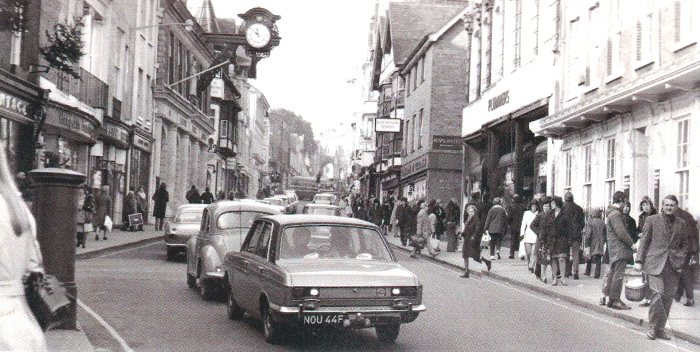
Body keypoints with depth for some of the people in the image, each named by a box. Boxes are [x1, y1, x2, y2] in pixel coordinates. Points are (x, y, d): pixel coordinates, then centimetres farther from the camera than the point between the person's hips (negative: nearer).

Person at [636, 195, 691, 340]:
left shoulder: (681, 224, 13)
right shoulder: (652, 220, 6)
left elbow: (685, 244, 19)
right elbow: (644, 241, 6)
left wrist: (681, 260, 3)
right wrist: (639, 261, 0)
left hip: (673, 265, 3)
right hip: (655, 263, -3)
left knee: (668, 296, 3)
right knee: (657, 293, -14)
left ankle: (661, 328, 13)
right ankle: (653, 327, -3)